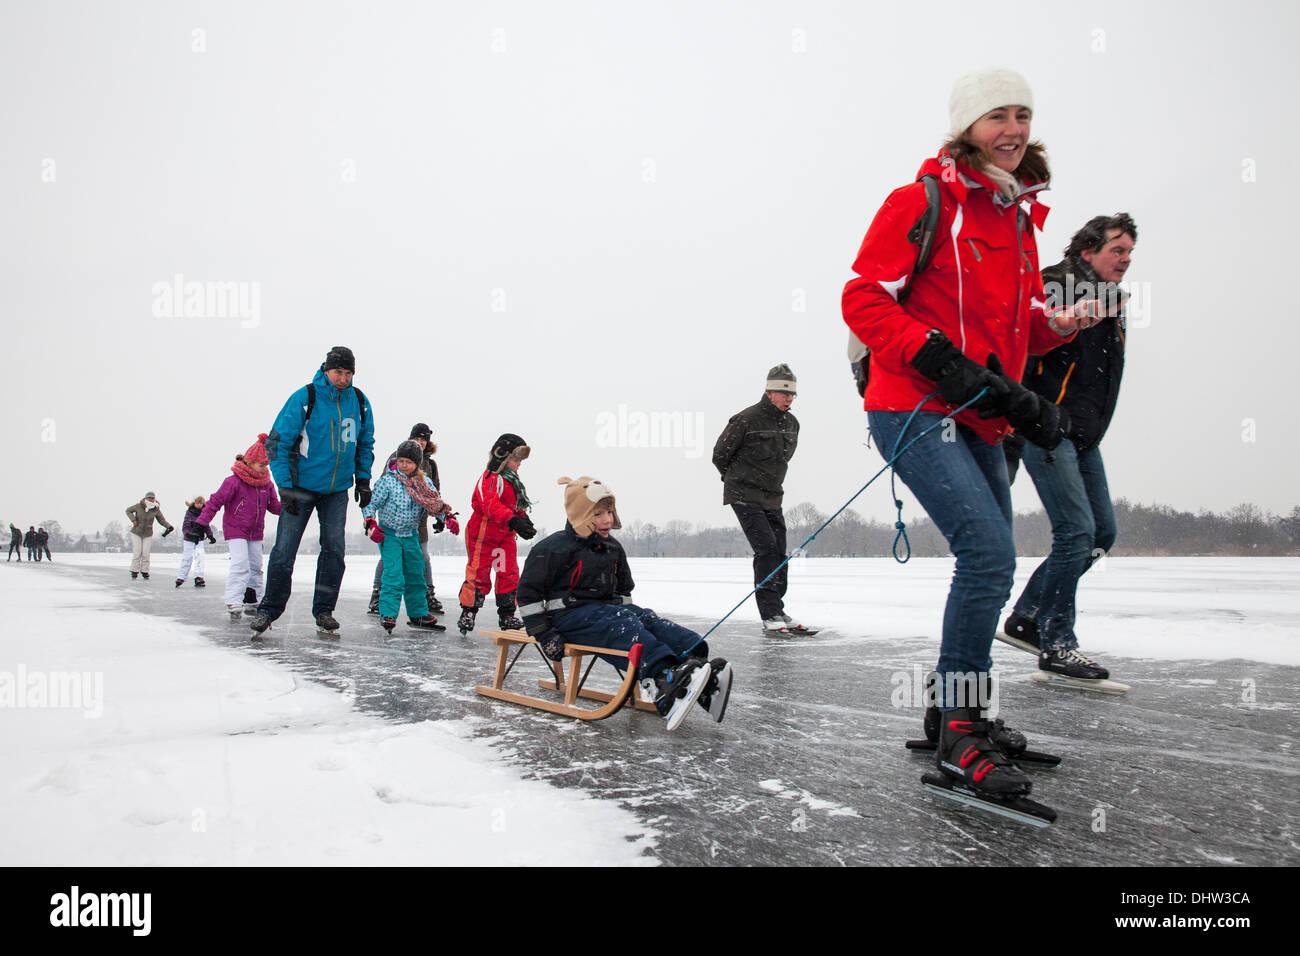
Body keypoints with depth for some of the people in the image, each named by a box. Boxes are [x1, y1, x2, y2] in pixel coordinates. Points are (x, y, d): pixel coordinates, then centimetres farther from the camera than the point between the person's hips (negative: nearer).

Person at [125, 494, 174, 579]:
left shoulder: (156, 510, -10)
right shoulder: (138, 506, -13)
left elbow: (161, 520, 1)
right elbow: (128, 511, 3)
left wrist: (169, 526, -15)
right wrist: (133, 520, -12)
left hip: (148, 534, 1)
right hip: (136, 533, -1)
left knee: (146, 554, -3)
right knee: (137, 553, -6)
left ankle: (144, 572, 10)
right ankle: (134, 572, 4)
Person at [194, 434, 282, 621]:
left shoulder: (267, 484, 3)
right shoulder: (234, 481, -16)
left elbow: (274, 505, 10)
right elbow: (215, 501, -12)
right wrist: (202, 521, -14)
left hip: (255, 532, 7)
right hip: (235, 530, -7)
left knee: (255, 566, 12)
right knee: (240, 564, -19)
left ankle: (253, 601, 23)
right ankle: (234, 603, -19)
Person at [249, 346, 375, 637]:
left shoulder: (359, 402, 0)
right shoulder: (304, 398, -14)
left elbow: (365, 443, 15)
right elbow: (277, 441, -11)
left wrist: (363, 479, 7)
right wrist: (285, 486, -15)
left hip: (337, 489, 3)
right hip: (302, 485, -3)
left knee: (334, 549, 0)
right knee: (284, 549, -2)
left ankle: (324, 612, 11)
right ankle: (269, 609, 12)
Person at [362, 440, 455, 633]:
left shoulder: (424, 482, 0)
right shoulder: (387, 480, -12)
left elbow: (436, 503, 5)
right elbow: (372, 503, -8)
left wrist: (447, 517, -11)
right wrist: (370, 523, -20)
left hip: (411, 535, 5)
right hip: (388, 534, -5)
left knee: (416, 575, 12)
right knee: (393, 575, -14)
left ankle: (418, 614, 24)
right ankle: (388, 615, -9)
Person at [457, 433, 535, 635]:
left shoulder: (512, 481, 14)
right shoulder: (490, 478, -18)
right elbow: (491, 505, -33)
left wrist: (524, 519, 11)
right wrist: (513, 521, -45)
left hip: (505, 536, 9)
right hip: (483, 536, -9)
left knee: (510, 574, 8)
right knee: (479, 575, -3)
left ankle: (507, 617, 17)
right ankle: (467, 614, 11)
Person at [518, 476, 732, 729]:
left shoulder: (613, 548, 15)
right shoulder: (554, 548, -7)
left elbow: (623, 588, 29)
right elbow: (529, 591, -7)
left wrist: (625, 611, 14)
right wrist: (543, 633, -11)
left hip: (607, 608, 7)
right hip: (569, 615, -7)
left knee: (649, 619, -21)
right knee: (619, 626, -34)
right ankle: (663, 682, -59)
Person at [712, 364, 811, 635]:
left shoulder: (792, 423, 7)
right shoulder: (746, 420, -15)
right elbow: (720, 455, -4)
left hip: (772, 498, 7)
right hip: (745, 498, -7)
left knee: (779, 553, 6)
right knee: (767, 549, -16)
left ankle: (777, 611, 17)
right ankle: (771, 617, -15)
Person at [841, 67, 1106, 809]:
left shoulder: (1020, 218, 18)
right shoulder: (923, 202, -6)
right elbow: (865, 300, -12)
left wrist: (1055, 324, 2)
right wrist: (941, 359, -21)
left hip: (980, 420, 9)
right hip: (914, 411, -9)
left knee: (990, 565, 13)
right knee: (990, 553, -20)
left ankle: (955, 711, 30)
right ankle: (959, 736, -8)